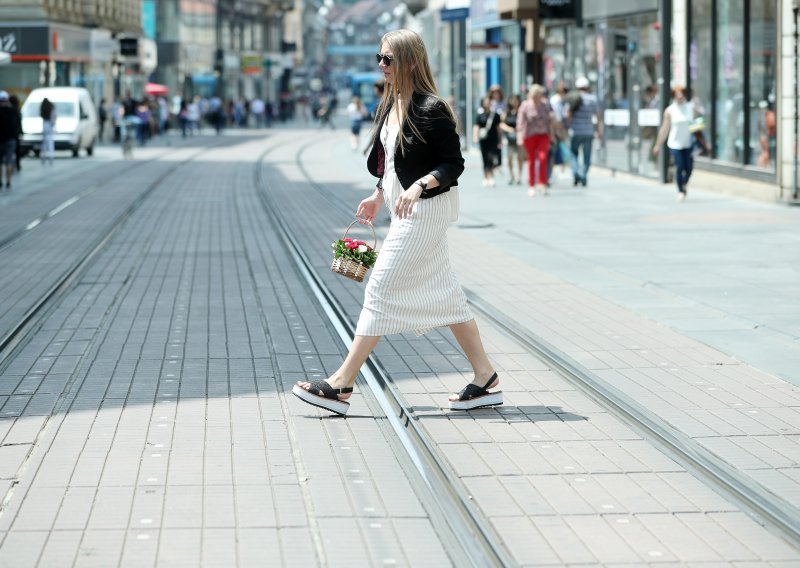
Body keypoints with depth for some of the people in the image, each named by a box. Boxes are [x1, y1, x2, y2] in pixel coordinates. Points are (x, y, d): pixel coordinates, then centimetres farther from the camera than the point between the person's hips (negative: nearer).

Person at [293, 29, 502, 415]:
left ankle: (340, 386, -5)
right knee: (443, 293, 11)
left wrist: (418, 186, -29)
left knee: (381, 289, -8)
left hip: (425, 209, -10)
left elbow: (454, 164, -16)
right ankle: (485, 380, 17)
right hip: (406, 208, 10)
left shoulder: (430, 109, -17)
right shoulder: (391, 104, 10)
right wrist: (378, 196, 15)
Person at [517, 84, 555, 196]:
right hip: (530, 135, -1)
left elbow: (550, 120, 12)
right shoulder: (525, 106, -3)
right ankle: (531, 186, 14)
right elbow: (521, 122, -4)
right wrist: (520, 136, -10)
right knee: (531, 160, 4)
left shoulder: (545, 105, 5)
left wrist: (551, 134, 12)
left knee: (543, 157, -16)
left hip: (543, 135, 1)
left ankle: (543, 184, -8)